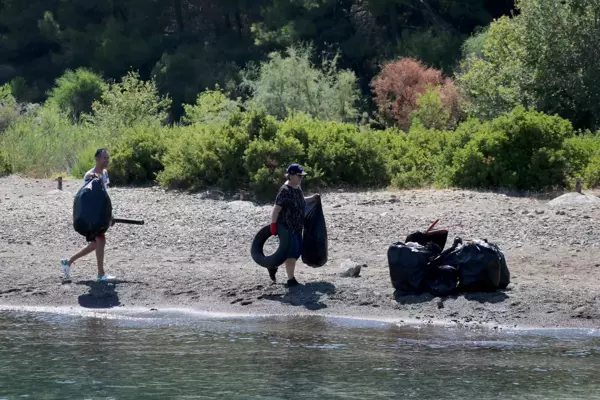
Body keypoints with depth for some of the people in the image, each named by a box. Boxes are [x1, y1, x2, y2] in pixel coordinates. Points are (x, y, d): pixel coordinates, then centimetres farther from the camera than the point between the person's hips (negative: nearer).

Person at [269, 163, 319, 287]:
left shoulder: (298, 188, 8)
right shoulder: (285, 191, -19)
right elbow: (276, 209, -22)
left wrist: (312, 198, 12)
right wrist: (273, 225, -26)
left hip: (297, 226, 9)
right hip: (286, 227, -9)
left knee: (297, 251, 13)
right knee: (292, 252, -6)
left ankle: (274, 266, 29)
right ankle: (291, 279, 3)